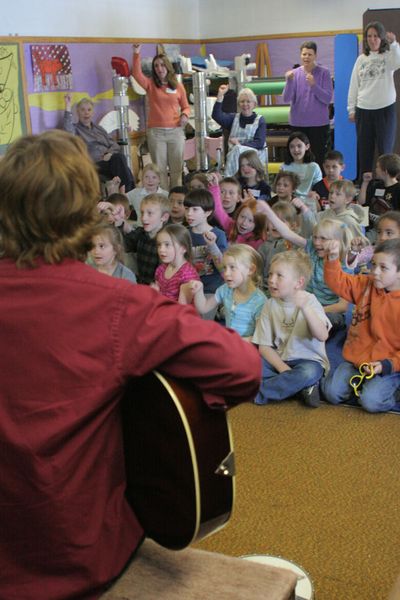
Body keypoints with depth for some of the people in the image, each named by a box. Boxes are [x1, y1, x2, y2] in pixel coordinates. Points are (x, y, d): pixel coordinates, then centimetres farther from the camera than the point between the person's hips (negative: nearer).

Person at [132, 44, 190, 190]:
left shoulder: (178, 86, 8)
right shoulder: (150, 84, 5)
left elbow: (186, 107, 15)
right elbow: (137, 74, -12)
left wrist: (185, 115, -7)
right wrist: (136, 54, -24)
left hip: (176, 131, 1)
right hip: (155, 131, -1)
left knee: (176, 168, 4)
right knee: (159, 168, -1)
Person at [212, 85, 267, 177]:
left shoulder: (260, 120, 9)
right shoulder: (234, 118, 19)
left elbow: (260, 143, -5)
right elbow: (216, 116, -1)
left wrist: (240, 144, -15)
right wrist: (220, 95, -11)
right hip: (234, 154, 2)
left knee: (237, 150, -32)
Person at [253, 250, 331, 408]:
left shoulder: (309, 300, -11)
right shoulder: (270, 305, -2)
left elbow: (322, 336, -27)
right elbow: (264, 345, -1)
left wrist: (305, 307, -39)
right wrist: (282, 368, -16)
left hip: (308, 360, -3)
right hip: (279, 360, 4)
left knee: (308, 373, -36)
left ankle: (257, 393, -20)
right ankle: (301, 386, -17)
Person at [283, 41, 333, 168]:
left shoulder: (324, 73, -3)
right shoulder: (294, 73, 3)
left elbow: (327, 99, -9)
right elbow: (286, 99, -3)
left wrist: (313, 85, -21)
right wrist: (289, 81, -18)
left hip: (319, 124, -2)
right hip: (298, 124, 2)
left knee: (319, 159, -1)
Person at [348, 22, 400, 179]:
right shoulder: (361, 59, 10)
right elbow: (354, 85, 10)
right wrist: (351, 109, 6)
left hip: (385, 109, -3)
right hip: (363, 110, 3)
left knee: (385, 150, -1)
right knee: (364, 151, 8)